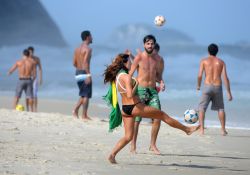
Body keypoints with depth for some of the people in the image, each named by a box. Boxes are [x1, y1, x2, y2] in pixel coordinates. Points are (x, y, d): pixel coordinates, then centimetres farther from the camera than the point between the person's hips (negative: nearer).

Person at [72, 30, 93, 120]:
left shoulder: (77, 49, 14)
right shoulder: (88, 49, -10)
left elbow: (74, 63, 13)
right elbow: (85, 62, -22)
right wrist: (88, 75, -24)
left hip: (78, 73, 8)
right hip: (84, 73, -8)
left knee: (83, 95, 16)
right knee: (86, 95, -1)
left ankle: (75, 110, -1)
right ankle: (84, 115, -1)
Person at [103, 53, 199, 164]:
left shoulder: (116, 76, 8)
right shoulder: (126, 77, -20)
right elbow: (130, 95, -28)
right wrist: (136, 84, -13)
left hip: (125, 109, 8)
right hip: (135, 107, -8)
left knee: (128, 136, 12)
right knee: (162, 115, 9)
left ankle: (112, 154, -5)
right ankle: (187, 129, 21)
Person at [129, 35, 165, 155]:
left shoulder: (158, 59, 8)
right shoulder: (139, 57, -5)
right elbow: (130, 74, -4)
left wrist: (161, 82, -3)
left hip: (153, 90, 4)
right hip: (140, 90, -4)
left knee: (157, 118, -5)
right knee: (136, 119, -2)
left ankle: (153, 145, 7)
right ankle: (133, 146, 9)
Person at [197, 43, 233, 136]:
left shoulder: (204, 61, 4)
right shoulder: (221, 62, 8)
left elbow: (200, 75, -3)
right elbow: (225, 77, 0)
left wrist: (198, 85, 17)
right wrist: (229, 93, 1)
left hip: (207, 86, -2)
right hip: (218, 87, 2)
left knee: (202, 108, 8)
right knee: (220, 108, 18)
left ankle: (201, 129, -4)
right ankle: (223, 130, 15)